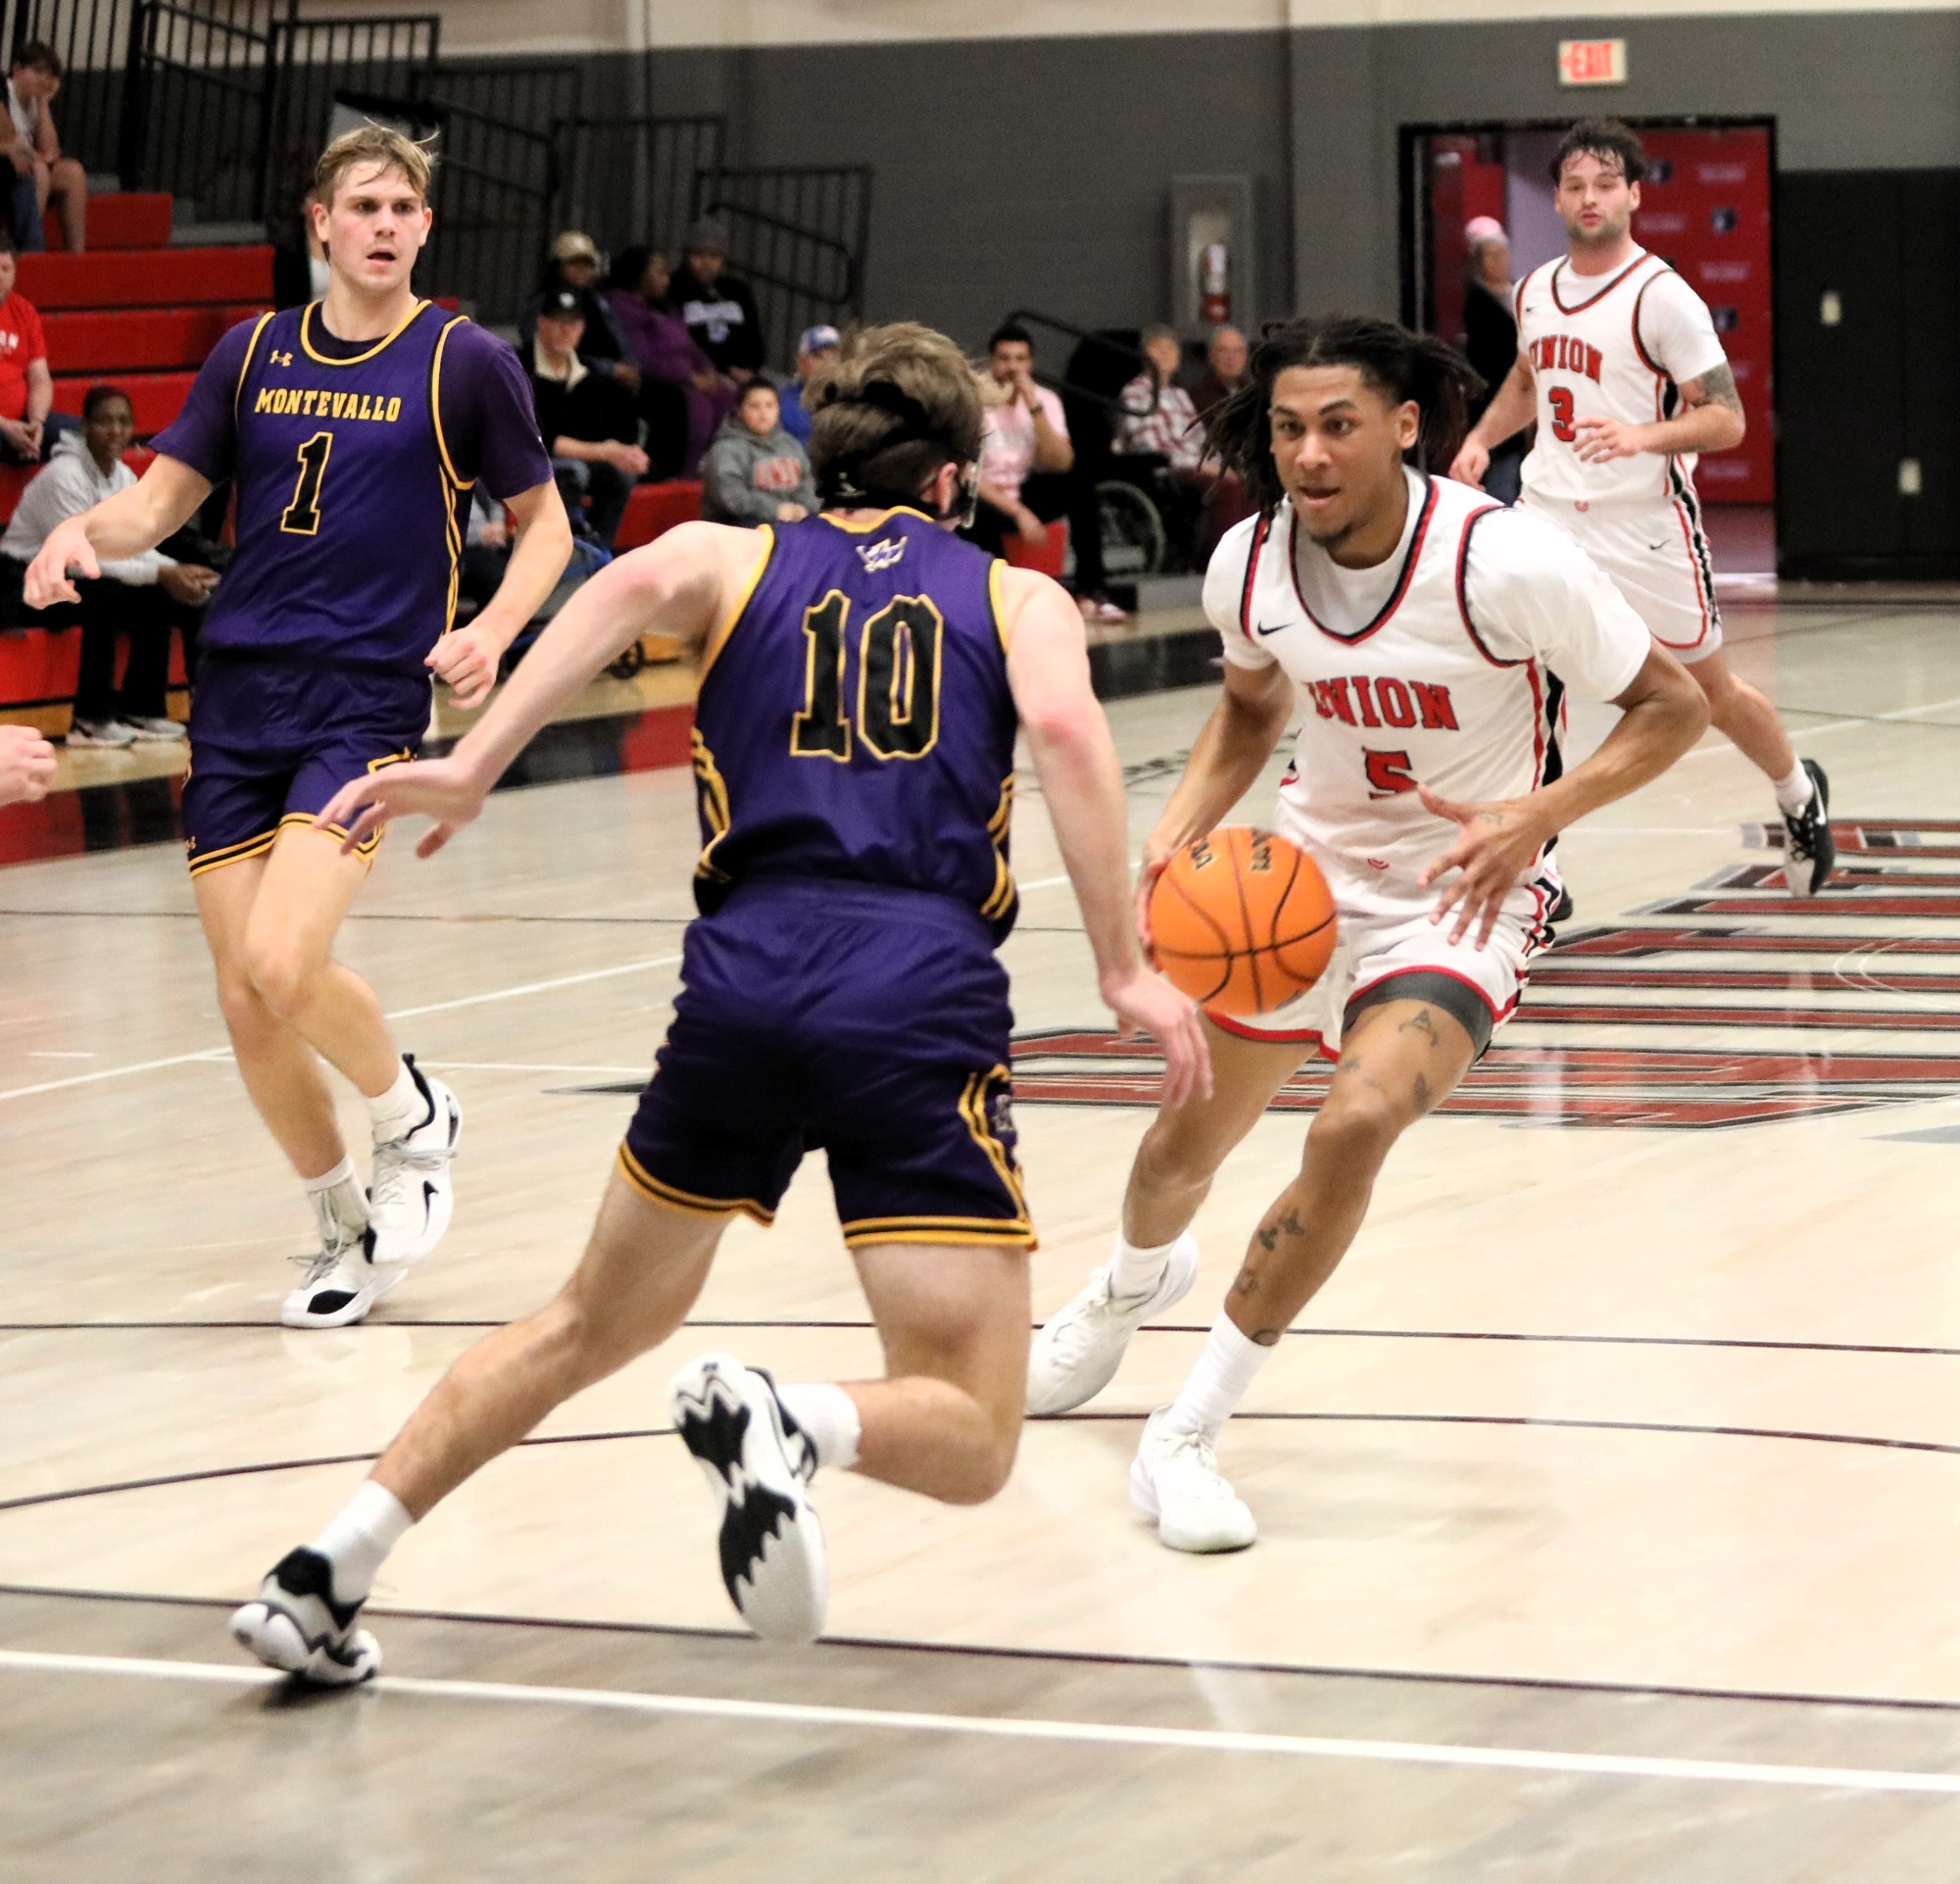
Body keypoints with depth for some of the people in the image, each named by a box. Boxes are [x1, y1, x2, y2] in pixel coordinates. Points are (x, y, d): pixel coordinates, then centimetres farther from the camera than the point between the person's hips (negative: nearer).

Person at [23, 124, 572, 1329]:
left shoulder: (465, 361, 0)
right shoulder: (254, 352, 10)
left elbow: (545, 522, 8)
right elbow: (164, 498, 15)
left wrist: (495, 629, -11)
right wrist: (90, 530, -7)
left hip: (369, 699, -4)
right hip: (237, 697, 4)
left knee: (281, 965, -22)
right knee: (248, 1009, 3)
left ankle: (418, 1120, 8)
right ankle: (347, 1231, 24)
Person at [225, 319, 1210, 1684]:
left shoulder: (730, 559, 20)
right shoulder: (1019, 596, 18)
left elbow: (637, 585, -4)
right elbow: (1061, 724, -5)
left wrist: (473, 766, -13)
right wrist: (1123, 969, -9)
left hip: (746, 976, 3)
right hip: (924, 999, -3)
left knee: (598, 1324, 26)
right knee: (968, 1445, 1)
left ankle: (327, 1573, 19)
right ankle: (787, 1424, -31)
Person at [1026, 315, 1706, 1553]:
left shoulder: (1508, 563, -27)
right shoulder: (1250, 564, -12)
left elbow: (1672, 707, -16)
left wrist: (1536, 815, -29)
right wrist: (1180, 831, -6)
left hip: (1461, 889, -5)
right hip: (1309, 866, 5)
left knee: (1356, 1126, -29)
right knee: (1190, 1138, 19)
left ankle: (1186, 1440, -15)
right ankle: (1137, 1280, 59)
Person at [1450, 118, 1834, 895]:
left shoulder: (1661, 297, -13)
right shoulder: (1536, 290, 6)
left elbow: (1726, 421, -14)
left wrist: (1642, 436, -30)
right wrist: (1480, 438, 10)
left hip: (1646, 525, -4)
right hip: (1549, 512, 4)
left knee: (1712, 689, 11)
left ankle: (1801, 795, 41)